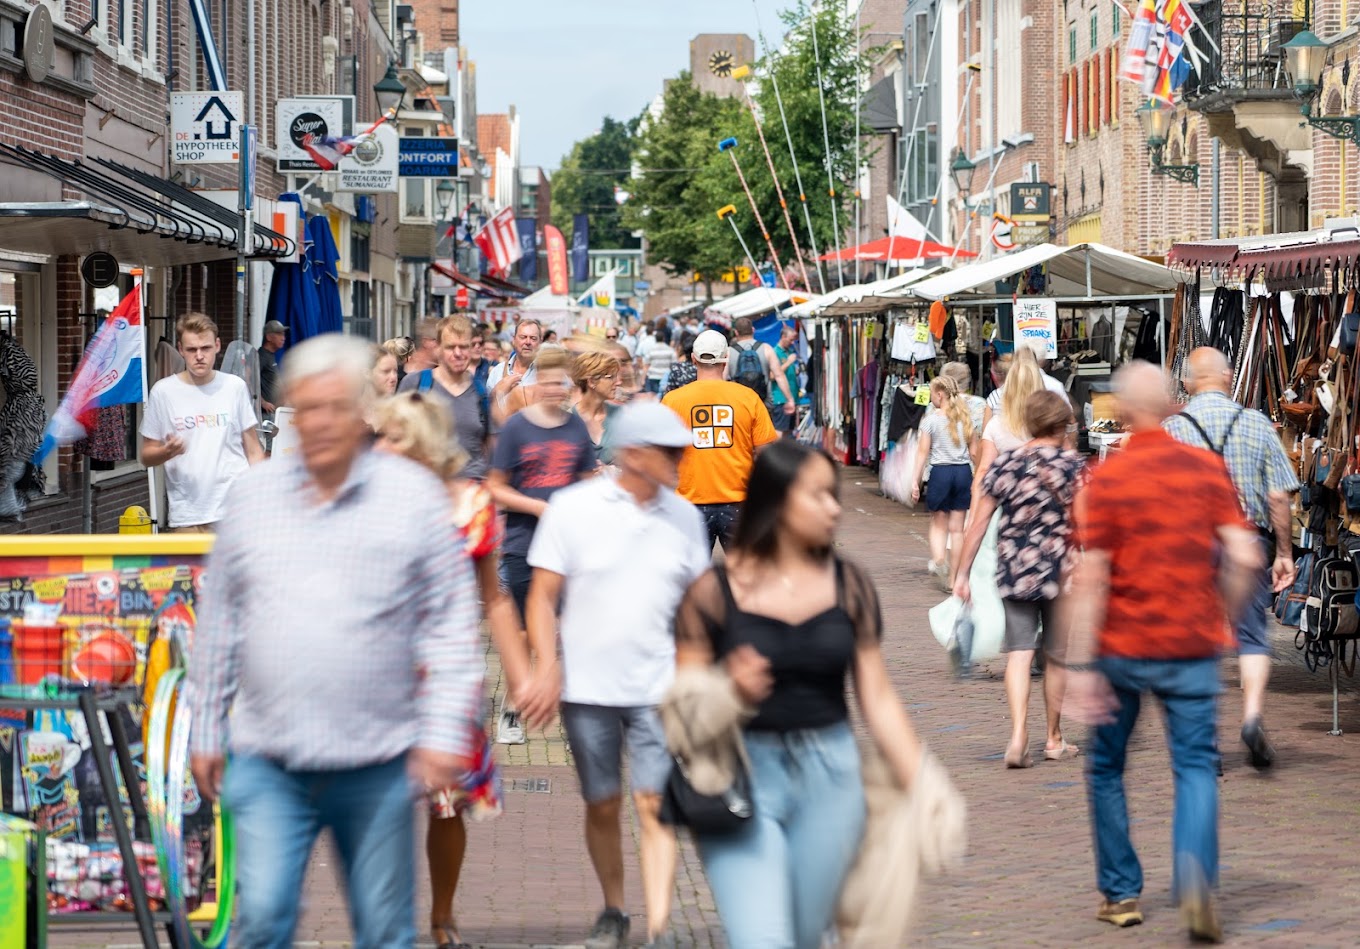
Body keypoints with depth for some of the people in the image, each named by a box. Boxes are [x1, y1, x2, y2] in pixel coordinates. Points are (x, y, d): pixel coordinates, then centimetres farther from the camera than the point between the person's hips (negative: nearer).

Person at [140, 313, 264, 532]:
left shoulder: (235, 387, 5)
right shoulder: (163, 392, 1)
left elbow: (253, 451, 11)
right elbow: (147, 456, 6)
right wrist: (167, 452, -17)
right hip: (187, 515, -1)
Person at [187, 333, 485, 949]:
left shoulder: (414, 495, -1)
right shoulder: (252, 494, 6)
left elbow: (452, 626, -1)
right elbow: (218, 622, 12)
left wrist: (444, 734, -8)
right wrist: (205, 731, 12)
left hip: (378, 763, -1)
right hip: (268, 762, 1)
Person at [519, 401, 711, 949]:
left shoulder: (683, 516, 3)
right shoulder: (573, 508, -6)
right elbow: (542, 595, -5)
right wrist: (547, 667, -16)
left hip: (660, 688, 1)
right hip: (588, 687, -1)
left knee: (655, 806, -9)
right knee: (602, 805, 11)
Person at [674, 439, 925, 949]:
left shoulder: (849, 585, 4)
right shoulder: (715, 593, -4)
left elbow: (878, 699, 6)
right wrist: (731, 692, -21)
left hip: (829, 778, 3)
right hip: (744, 778, -3)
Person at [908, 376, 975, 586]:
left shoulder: (931, 420, -6)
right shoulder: (965, 418, 5)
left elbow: (923, 452, -6)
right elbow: (973, 451, 8)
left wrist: (915, 481, -2)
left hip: (941, 472, -3)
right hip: (963, 472, 3)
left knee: (938, 523, 12)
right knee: (957, 528, 6)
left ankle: (938, 559, -17)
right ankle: (953, 577, 7)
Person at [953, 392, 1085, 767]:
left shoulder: (1004, 465, 2)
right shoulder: (1072, 465, -4)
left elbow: (978, 523, 2)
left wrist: (962, 574, 8)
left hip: (1013, 574, 1)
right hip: (1059, 573, -1)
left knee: (1019, 652, 0)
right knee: (1056, 655, 11)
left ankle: (1018, 736, -17)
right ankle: (1054, 740, 22)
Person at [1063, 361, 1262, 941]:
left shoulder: (1106, 479, -8)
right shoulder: (1208, 468, 0)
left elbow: (1090, 579, -12)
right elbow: (1245, 558, -6)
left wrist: (1080, 668, -12)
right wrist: (1223, 620, 11)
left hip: (1122, 647, -1)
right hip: (1192, 647, 1)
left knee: (1106, 769, 17)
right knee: (1196, 767, 5)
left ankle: (1120, 893, 20)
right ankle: (1195, 876, -21)